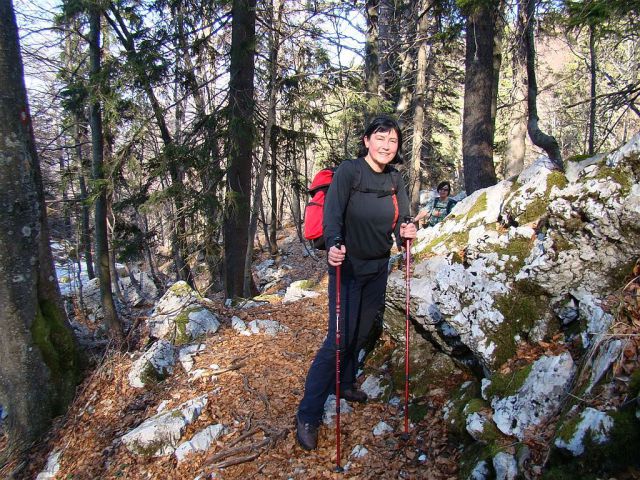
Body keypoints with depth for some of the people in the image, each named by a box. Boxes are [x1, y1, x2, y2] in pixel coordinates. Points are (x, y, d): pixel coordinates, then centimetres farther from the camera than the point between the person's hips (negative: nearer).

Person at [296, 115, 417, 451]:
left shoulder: (395, 179, 4)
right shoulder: (348, 172, -14)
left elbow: (400, 219, 6)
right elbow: (332, 214, -23)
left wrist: (405, 231, -18)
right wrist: (332, 246, -41)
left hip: (378, 267, 6)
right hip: (348, 267, -6)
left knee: (361, 332, 17)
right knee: (340, 337, -9)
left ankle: (344, 384, 41)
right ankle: (307, 416, 2)